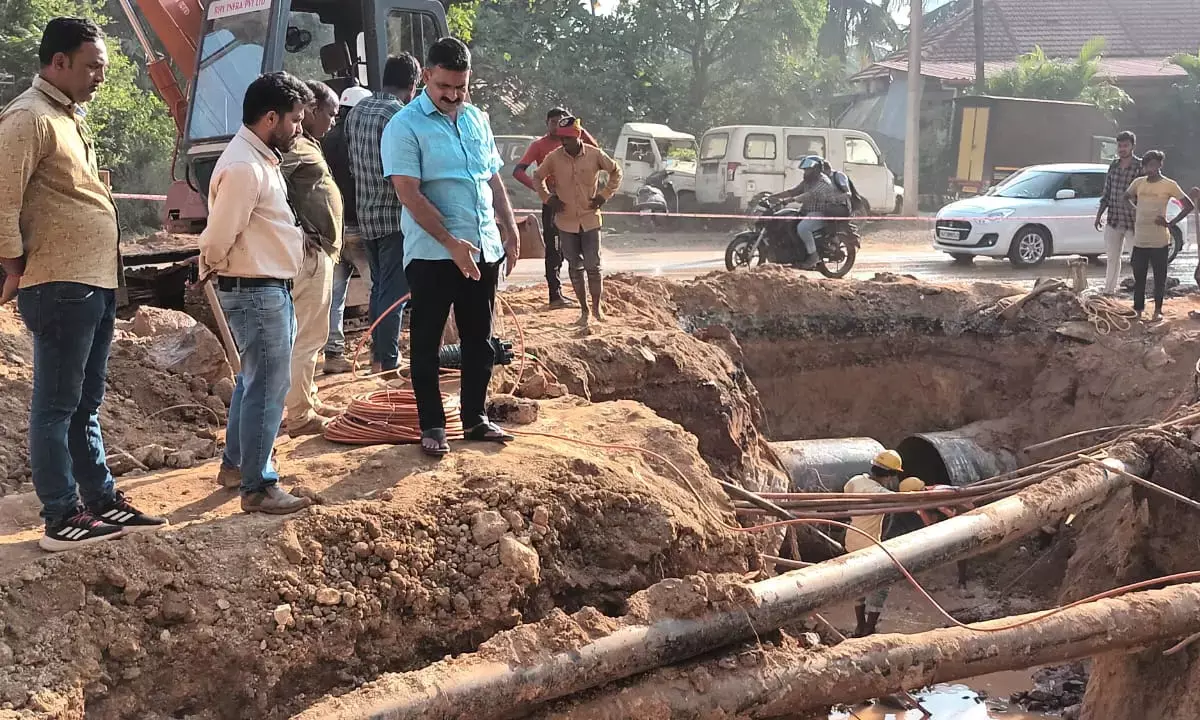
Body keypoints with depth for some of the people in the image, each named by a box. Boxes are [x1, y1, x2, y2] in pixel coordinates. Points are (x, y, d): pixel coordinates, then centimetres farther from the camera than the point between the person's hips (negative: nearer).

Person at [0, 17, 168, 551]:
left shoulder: (69, 116, 17)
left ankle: (102, 501, 25)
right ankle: (62, 520, 5)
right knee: (56, 407, -2)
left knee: (85, 405, 16)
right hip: (61, 288, -10)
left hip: (95, 284, 10)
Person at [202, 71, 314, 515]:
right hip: (257, 292, -11)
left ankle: (235, 464, 34)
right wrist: (210, 270, -2)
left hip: (270, 290, 11)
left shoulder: (261, 159, 12)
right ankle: (258, 488, 3)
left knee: (253, 381, 21)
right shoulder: (244, 167, -21)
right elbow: (217, 238, -20)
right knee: (267, 388, -5)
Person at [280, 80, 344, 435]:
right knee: (305, 336, -7)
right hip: (310, 252, -11)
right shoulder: (293, 146, -14)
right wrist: (299, 233, -24)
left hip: (320, 251, 11)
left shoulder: (307, 144, 18)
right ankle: (299, 416, -2)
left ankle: (309, 402, 29)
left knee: (313, 335, 18)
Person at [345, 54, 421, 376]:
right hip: (394, 215, -8)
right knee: (394, 292, -2)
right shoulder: (399, 116, -17)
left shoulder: (357, 111, 9)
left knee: (379, 286, 19)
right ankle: (389, 364, 1)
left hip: (365, 214, 8)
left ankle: (378, 355, 26)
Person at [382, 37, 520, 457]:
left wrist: (510, 231, 11)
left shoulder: (477, 119, 10)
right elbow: (409, 195, -17)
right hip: (433, 254, -6)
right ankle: (432, 425, 13)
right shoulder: (405, 127, -10)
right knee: (427, 343, 4)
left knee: (479, 340, 12)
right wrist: (451, 242, -21)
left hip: (483, 250, 6)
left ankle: (475, 418, 24)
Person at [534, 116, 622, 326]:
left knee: (593, 266, -3)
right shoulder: (554, 158, -5)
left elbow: (616, 172, 7)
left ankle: (597, 306, 15)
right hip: (566, 221, 2)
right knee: (575, 267, 8)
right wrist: (548, 198, -1)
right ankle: (583, 309, 19)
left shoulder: (595, 155, -8)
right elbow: (539, 178, 12)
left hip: (590, 219, -2)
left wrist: (604, 196, -1)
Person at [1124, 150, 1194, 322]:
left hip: (1159, 241, -4)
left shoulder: (1169, 185, -6)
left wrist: (1171, 223, -11)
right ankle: (1138, 310, 19)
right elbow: (1127, 196, 28)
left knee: (1159, 277, 4)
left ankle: (1158, 311, 12)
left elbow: (1189, 206, -6)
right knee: (1139, 277, 9)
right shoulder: (1139, 183, 6)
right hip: (1140, 239, 4)